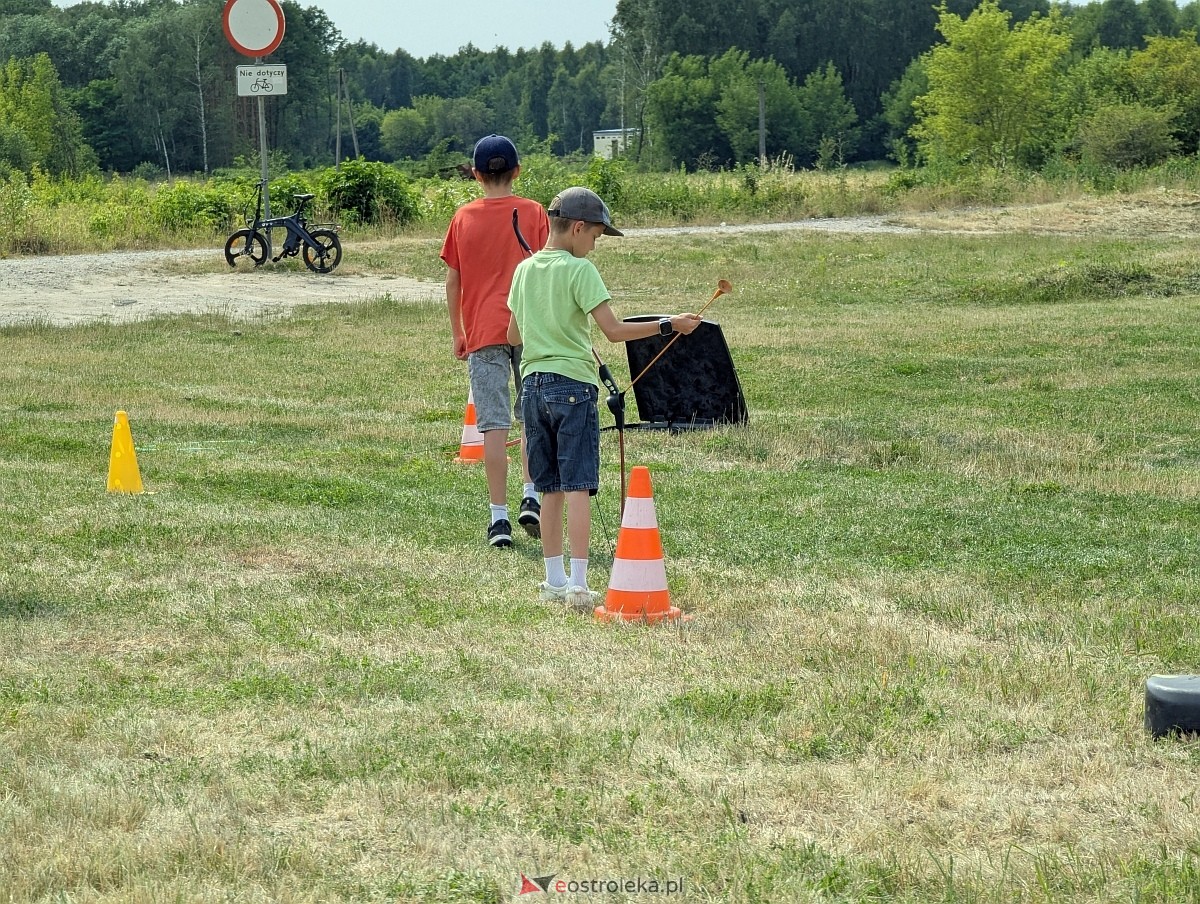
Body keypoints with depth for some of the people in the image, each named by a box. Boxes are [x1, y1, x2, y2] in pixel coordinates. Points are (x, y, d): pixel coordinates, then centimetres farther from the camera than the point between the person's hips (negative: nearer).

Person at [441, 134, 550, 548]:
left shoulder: (463, 218, 5)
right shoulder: (533, 213, 0)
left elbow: (452, 282, 6)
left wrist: (457, 334, 15)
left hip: (482, 333, 0)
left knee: (494, 425, 0)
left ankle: (498, 515, -2)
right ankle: (531, 497, 5)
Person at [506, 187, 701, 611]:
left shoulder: (525, 270, 10)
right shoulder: (579, 270, -10)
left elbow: (514, 335, 19)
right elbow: (613, 330, -17)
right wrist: (668, 325, -11)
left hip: (533, 385, 6)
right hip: (573, 385, -6)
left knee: (551, 489, 12)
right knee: (577, 487, -7)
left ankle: (555, 579, 16)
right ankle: (578, 586, -11)